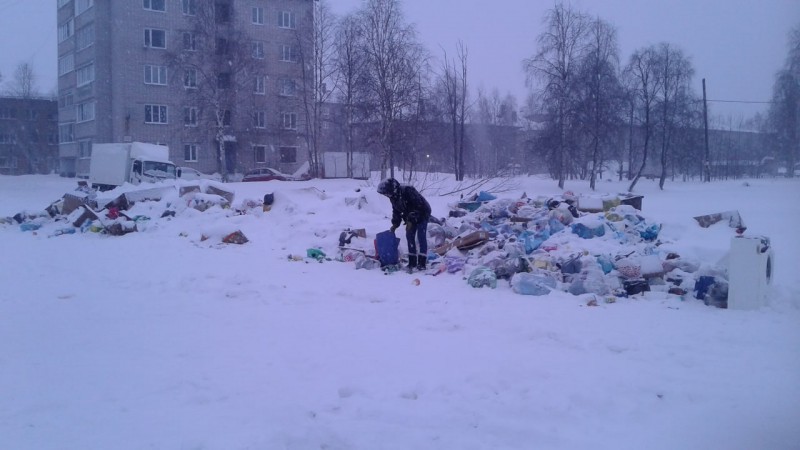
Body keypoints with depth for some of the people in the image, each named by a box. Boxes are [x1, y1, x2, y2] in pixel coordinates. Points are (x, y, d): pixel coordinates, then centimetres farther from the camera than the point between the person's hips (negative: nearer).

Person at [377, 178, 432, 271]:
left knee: (421, 236, -13)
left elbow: (418, 206, -30)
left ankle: (422, 263, -13)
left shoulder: (408, 191, -31)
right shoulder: (393, 197, -4)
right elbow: (396, 211, 10)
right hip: (411, 217, 8)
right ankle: (412, 262, 8)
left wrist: (411, 221, -28)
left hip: (422, 213, -8)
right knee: (409, 236, 3)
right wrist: (395, 224, 3)